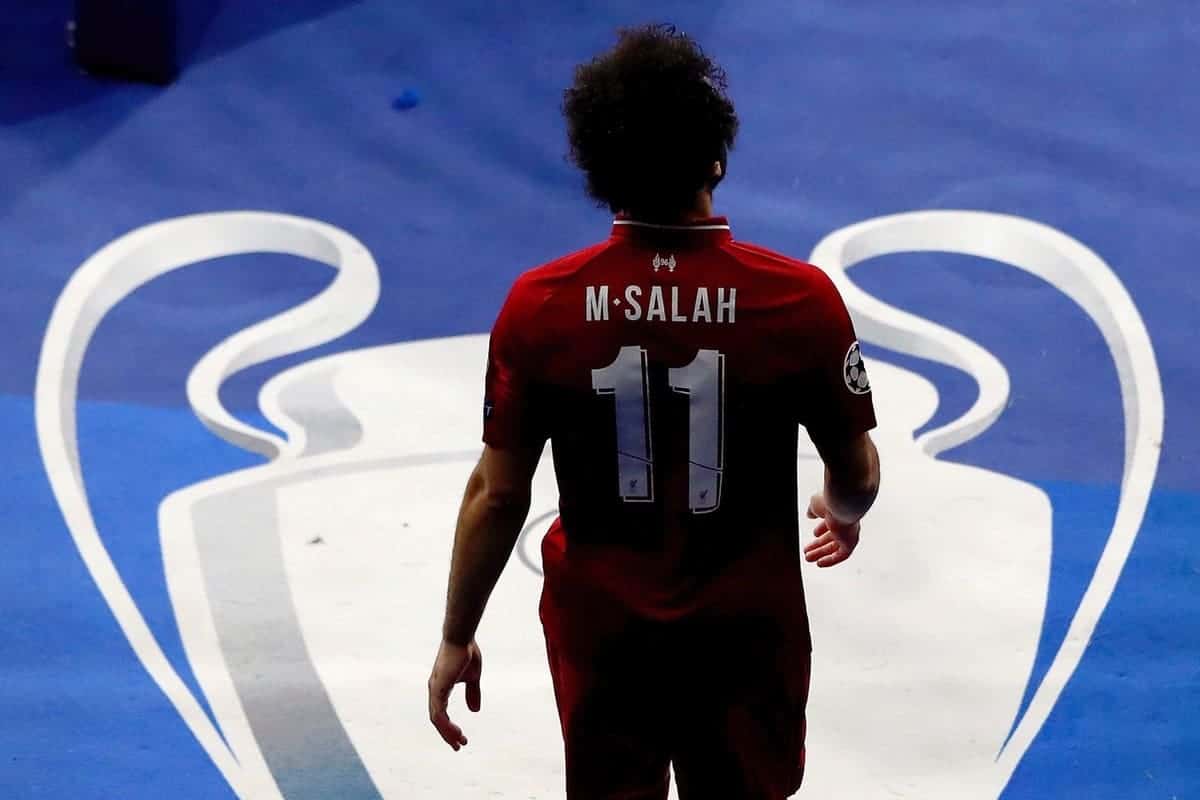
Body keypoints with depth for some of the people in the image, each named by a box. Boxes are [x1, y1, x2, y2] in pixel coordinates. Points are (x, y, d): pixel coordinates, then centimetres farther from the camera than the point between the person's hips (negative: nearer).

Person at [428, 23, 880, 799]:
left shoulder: (539, 306, -15)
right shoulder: (801, 298, -18)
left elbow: (498, 493, -8)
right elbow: (856, 474, -4)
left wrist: (457, 638, 5)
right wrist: (842, 512, 20)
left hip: (601, 633, 1)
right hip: (747, 632, -1)